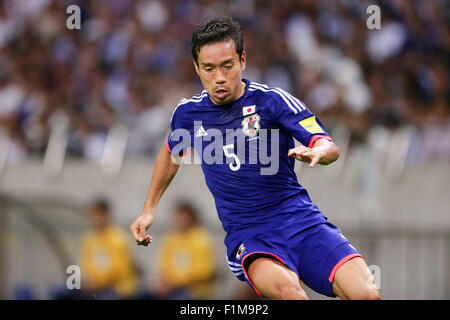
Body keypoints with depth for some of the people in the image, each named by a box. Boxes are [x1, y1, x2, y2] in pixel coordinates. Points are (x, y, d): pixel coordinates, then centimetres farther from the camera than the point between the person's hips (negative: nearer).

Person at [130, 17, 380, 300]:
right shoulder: (189, 113, 6)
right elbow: (172, 152, 29)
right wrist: (149, 210, 30)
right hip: (248, 235, 1)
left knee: (366, 293, -25)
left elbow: (330, 147, -10)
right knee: (286, 288, -36)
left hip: (301, 220, -1)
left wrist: (317, 152, -33)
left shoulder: (272, 101, -4)